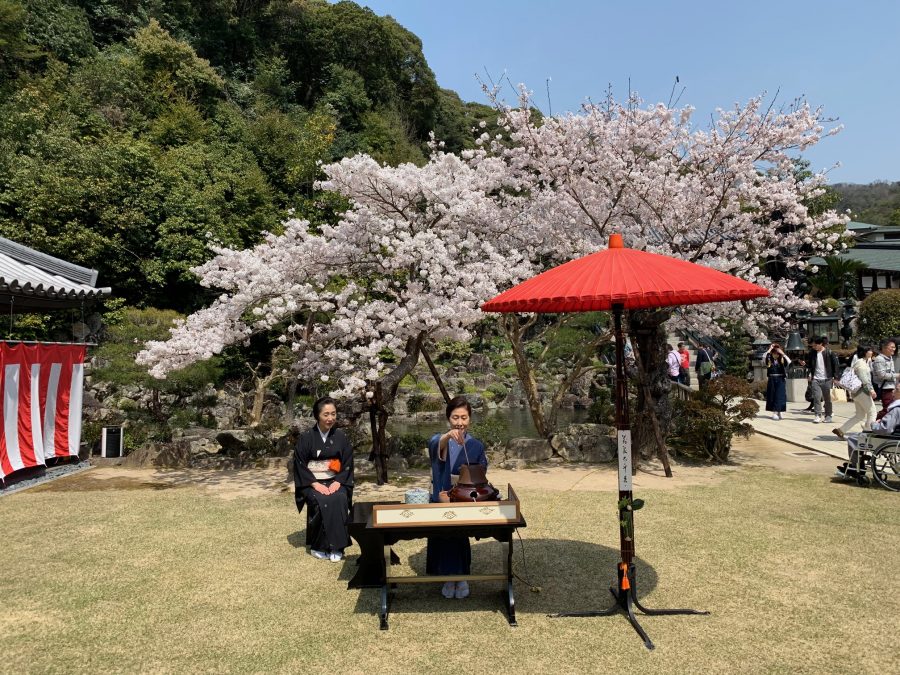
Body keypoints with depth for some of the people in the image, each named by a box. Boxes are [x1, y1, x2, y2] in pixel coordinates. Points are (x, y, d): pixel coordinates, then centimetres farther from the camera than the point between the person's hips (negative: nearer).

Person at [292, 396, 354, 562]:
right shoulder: (306, 437, -4)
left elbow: (348, 463, 4)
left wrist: (338, 482, -12)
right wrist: (315, 484, -15)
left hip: (335, 481, 2)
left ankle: (337, 546, -20)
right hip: (312, 482, -1)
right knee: (322, 502, -31)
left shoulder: (341, 437, 3)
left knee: (339, 500, -29)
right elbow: (299, 465, -4)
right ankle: (318, 546, -16)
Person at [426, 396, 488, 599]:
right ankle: (448, 577, -1)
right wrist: (447, 437, -47)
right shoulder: (439, 440, 1)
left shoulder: (477, 446, 7)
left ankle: (461, 577, -2)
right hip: (440, 503, 0)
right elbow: (434, 445, -25)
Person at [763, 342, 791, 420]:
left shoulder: (782, 360, 1)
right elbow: (763, 360, -20)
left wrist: (782, 353, -14)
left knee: (780, 396, -2)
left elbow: (789, 361, -17)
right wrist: (769, 350, -15)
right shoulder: (769, 360, 0)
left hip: (781, 380, 0)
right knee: (772, 396, 3)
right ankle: (774, 412, 9)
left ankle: (778, 412, 5)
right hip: (772, 380, 0)